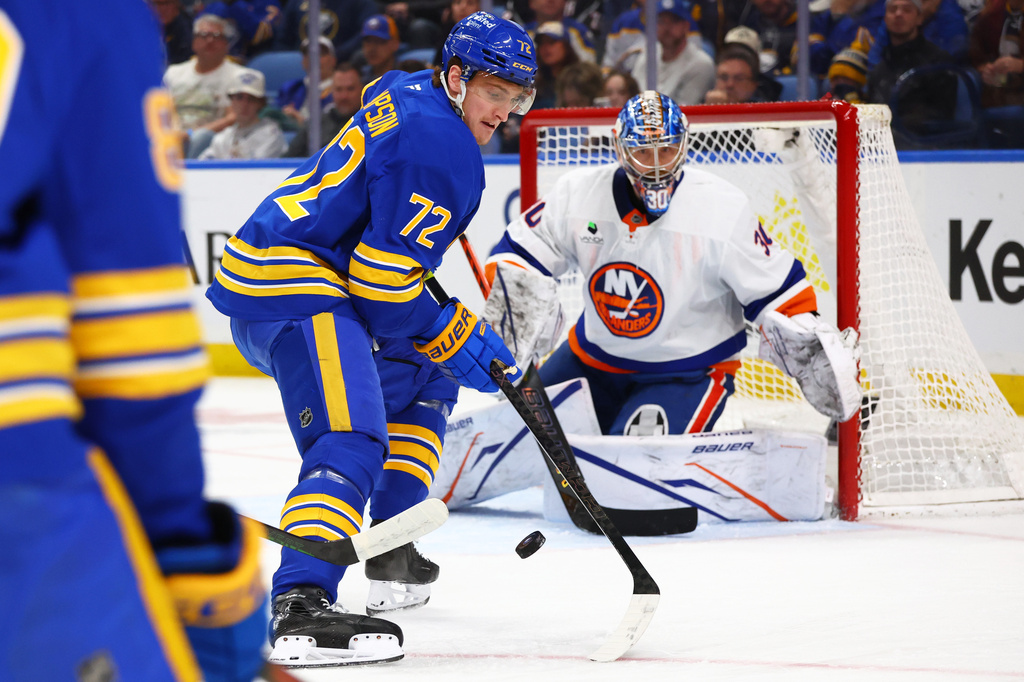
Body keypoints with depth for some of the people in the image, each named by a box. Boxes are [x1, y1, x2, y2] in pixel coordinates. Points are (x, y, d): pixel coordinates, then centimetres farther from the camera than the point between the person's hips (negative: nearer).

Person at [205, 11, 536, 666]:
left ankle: (392, 556, 26)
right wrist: (458, 339, -6)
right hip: (294, 294, -11)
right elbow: (384, 282, -18)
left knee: (422, 382, 26)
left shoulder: (406, 93, 18)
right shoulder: (440, 147, -15)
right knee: (352, 439, -28)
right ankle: (301, 606, -44)